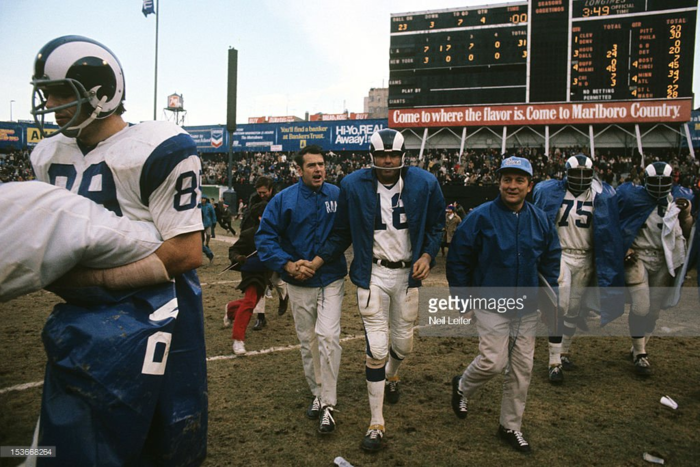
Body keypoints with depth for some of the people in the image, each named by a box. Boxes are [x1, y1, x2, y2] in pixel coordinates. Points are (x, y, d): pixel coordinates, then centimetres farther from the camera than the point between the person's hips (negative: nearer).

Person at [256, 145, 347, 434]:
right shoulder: (284, 199, -5)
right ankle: (317, 394, 30)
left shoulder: (338, 195, -2)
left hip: (332, 278, -1)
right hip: (299, 282, 1)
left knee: (328, 336, -13)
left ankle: (328, 404, -3)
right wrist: (288, 264, -17)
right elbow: (265, 236, -6)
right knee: (307, 341, 12)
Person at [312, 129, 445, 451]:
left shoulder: (424, 184, -4)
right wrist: (318, 260, -8)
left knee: (403, 344, 13)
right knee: (376, 350, -5)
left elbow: (436, 225, 9)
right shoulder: (353, 185, -6)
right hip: (372, 273, -2)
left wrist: (427, 255, -7)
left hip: (407, 273, 2)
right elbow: (343, 232, 3)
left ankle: (391, 377, 52)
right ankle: (376, 425, 11)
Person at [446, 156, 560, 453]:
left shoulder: (541, 221, 3)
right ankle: (463, 387, 23)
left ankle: (511, 426, 27)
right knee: (493, 362, -11)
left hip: (527, 308, 5)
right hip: (491, 304, -4)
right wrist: (462, 298, -6)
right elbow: (457, 259, -6)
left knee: (522, 368, 9)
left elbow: (551, 260, 14)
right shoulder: (480, 217, -10)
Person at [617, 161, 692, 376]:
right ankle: (640, 354, 4)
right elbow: (616, 225, 3)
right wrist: (624, 250, -2)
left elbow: (686, 233, 11)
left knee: (654, 309, 8)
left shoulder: (677, 201, 5)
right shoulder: (633, 197, -5)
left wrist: (686, 213, -4)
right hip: (637, 258, -4)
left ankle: (638, 347, 29)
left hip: (663, 261, 4)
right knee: (641, 307, -12)